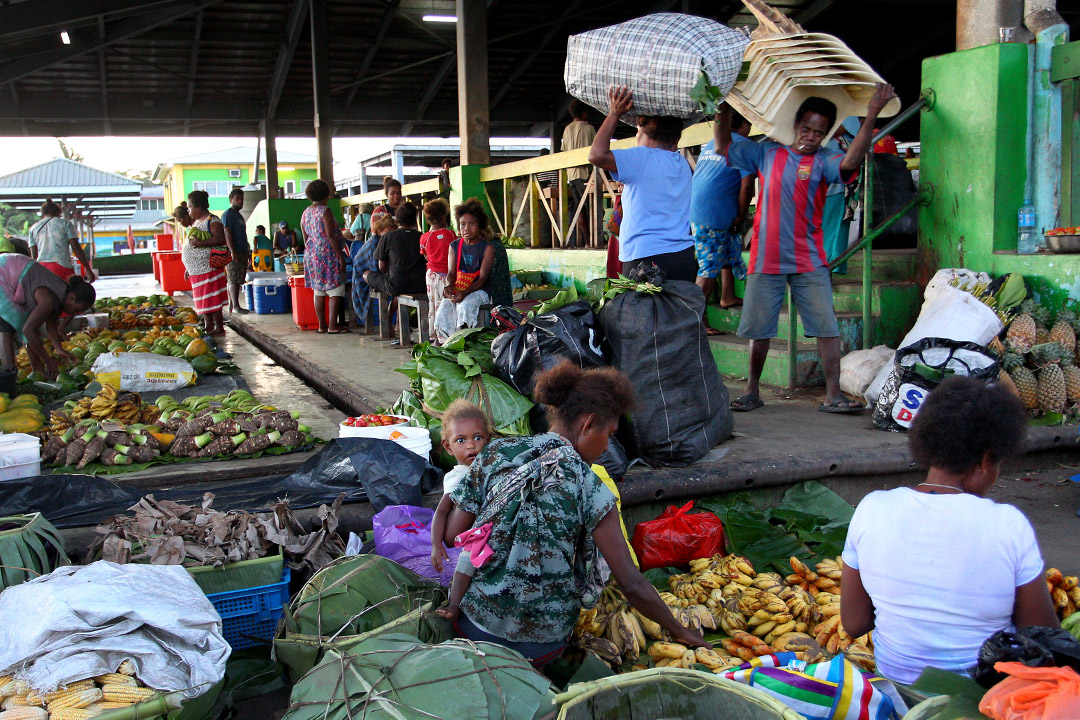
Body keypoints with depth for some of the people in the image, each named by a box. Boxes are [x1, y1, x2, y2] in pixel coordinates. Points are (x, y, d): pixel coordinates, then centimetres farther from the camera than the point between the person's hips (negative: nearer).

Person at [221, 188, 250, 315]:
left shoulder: (239, 216, 21)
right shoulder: (228, 214, -7)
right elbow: (227, 234, -16)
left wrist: (248, 252, 24)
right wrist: (232, 251, -23)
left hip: (242, 253, 9)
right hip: (233, 253, -9)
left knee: (235, 280, 9)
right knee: (234, 280, -9)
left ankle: (231, 306, 12)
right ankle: (235, 306, -9)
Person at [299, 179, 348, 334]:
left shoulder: (305, 212, 13)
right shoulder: (325, 211, -10)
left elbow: (306, 237, 17)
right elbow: (330, 236, -16)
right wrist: (340, 256, -15)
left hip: (311, 254, 8)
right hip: (328, 254, -8)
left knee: (318, 291, 9)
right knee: (336, 290, -4)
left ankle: (322, 325, 11)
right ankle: (333, 325, -8)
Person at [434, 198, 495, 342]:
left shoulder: (487, 248, -2)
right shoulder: (454, 246, 13)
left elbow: (483, 278, -11)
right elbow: (451, 272, 7)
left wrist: (465, 292, -28)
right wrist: (450, 286, -18)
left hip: (480, 290, -3)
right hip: (457, 290, 4)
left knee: (465, 305, -35)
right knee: (444, 307, -27)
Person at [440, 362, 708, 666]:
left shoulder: (495, 452, -5)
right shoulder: (590, 490, -13)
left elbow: (452, 534, -2)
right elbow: (632, 585, -12)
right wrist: (678, 631, 2)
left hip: (473, 625, 4)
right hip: (541, 645, -4)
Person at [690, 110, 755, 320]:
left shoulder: (710, 144, 19)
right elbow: (746, 186, -13)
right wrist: (740, 217, -3)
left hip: (694, 208, 9)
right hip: (712, 214, -9)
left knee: (731, 249, 25)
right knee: (710, 269, -7)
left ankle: (727, 297, 32)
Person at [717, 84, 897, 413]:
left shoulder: (823, 162, 1)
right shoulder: (766, 153, 9)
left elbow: (851, 161, -20)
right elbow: (724, 147, 15)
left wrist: (871, 115, -26)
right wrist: (725, 108, 7)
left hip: (808, 262, -1)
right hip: (765, 260, 1)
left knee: (827, 327, -5)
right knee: (758, 329, 8)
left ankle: (833, 395, 1)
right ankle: (752, 391, 21)